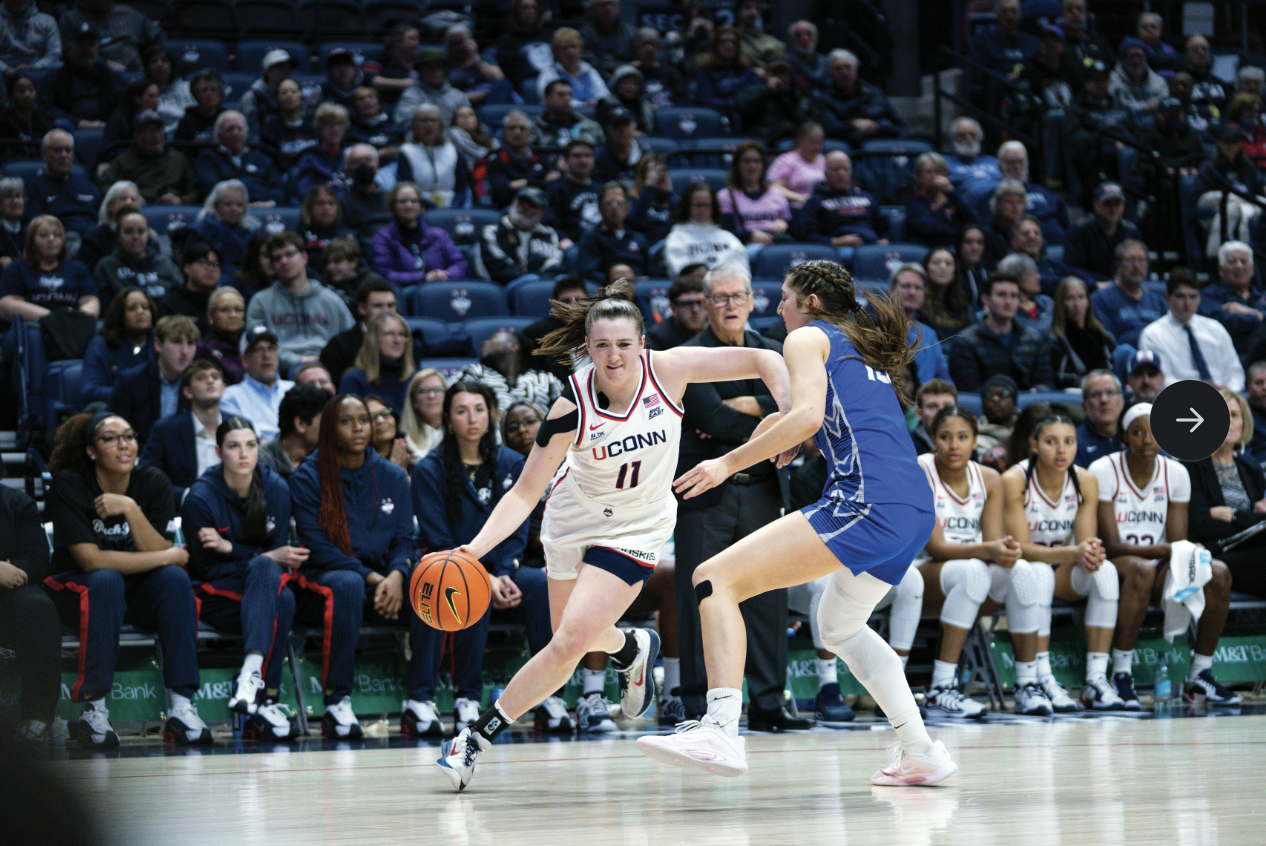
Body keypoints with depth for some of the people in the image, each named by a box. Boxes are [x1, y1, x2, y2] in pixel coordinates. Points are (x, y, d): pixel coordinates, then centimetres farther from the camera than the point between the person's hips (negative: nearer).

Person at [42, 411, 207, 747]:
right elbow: (89, 559, -23)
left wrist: (130, 509, -29)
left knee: (175, 578, -26)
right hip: (77, 589, -4)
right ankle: (94, 710, -34)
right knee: (106, 581, -36)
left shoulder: (153, 483, -5)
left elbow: (159, 552, -14)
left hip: (137, 593, 4)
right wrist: (168, 556, -20)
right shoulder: (69, 485, -15)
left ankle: (181, 708, -29)